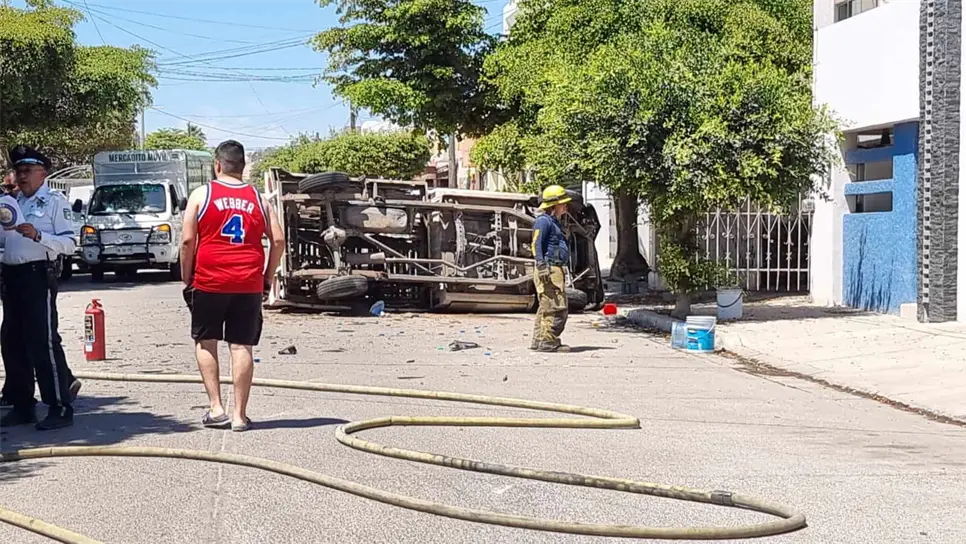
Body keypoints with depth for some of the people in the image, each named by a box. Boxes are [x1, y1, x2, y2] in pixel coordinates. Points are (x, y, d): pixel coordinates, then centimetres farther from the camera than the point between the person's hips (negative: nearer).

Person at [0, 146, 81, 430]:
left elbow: (69, 244, -12)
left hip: (38, 275, -8)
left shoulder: (54, 201, -3)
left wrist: (37, 235, -25)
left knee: (43, 341, -8)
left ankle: (60, 408, -2)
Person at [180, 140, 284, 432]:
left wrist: (187, 279, 4)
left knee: (205, 342, 13)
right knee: (241, 347, 4)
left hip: (209, 282, -2)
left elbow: (187, 240, -5)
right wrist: (266, 278, 11)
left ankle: (215, 408, 5)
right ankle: (239, 415, 5)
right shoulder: (258, 199, 9)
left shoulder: (201, 194, 1)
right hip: (249, 285, 2)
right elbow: (278, 240, 3)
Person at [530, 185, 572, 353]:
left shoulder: (554, 222, 23)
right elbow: (537, 245, -17)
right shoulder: (543, 221, -9)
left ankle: (538, 340, 17)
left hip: (555, 269, 11)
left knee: (545, 307, 12)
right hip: (549, 270, -11)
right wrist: (542, 267, -25)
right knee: (557, 307, -13)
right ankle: (548, 342, -12)